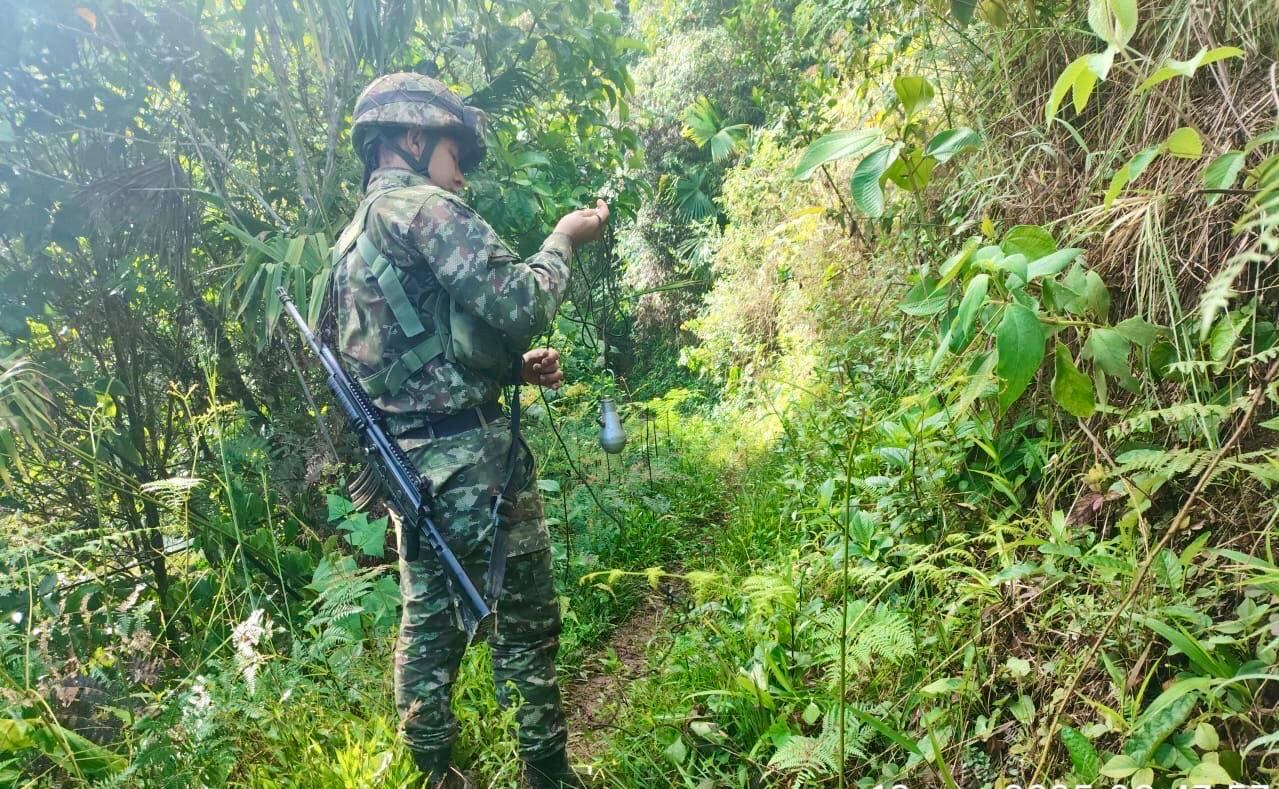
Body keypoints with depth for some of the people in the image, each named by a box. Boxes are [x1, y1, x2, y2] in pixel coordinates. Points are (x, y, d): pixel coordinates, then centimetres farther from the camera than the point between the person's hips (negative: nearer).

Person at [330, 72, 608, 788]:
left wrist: (516, 365, 13)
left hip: (408, 461, 9)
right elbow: (519, 305, -19)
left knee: (430, 622, 16)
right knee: (525, 622, 2)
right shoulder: (424, 208, -10)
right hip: (471, 454, -9)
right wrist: (564, 240, -2)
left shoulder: (352, 240, 19)